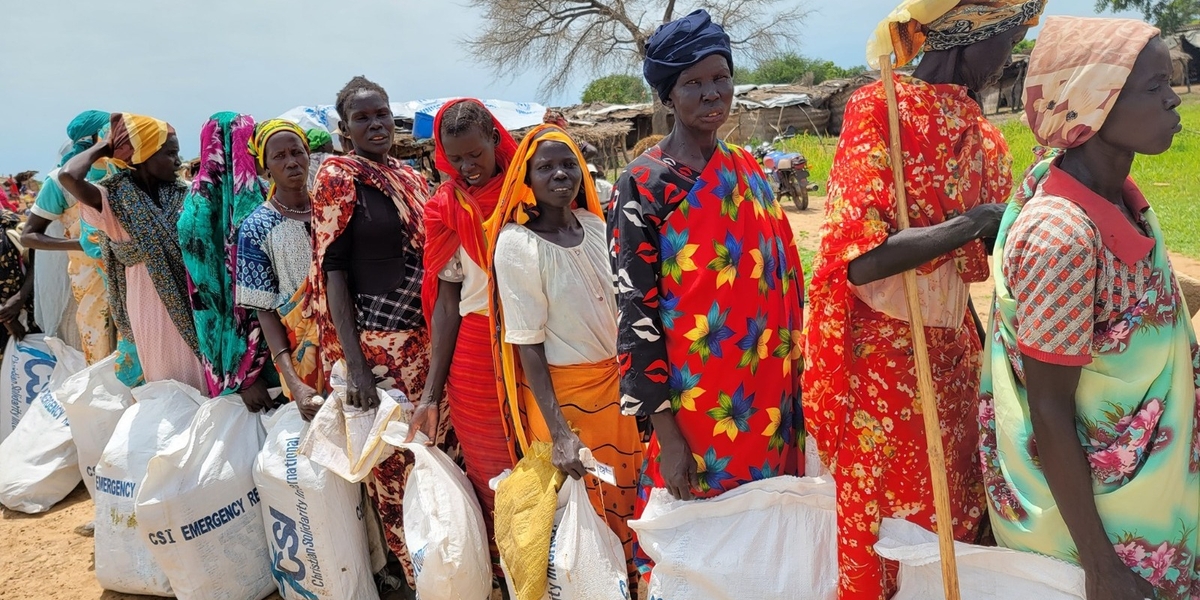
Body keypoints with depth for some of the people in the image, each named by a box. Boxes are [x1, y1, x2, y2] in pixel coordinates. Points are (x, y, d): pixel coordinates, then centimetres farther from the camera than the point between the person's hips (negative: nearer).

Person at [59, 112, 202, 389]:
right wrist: (101, 148, -12)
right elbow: (68, 177, -29)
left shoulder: (178, 193, 5)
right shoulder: (116, 197, -11)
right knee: (171, 381, 5)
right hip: (152, 304, -5)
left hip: (189, 298, 5)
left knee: (199, 374, 12)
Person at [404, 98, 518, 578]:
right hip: (475, 350, 1)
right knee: (489, 473, 8)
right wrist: (431, 393, 1)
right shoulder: (446, 209, 3)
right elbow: (447, 301, 3)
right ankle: (502, 573, 29)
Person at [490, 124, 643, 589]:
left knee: (624, 492, 18)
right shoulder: (516, 244, -16)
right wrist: (557, 432, -19)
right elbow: (527, 344, -16)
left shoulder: (595, 225, 0)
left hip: (615, 380, 6)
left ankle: (627, 583, 39)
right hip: (561, 391, -5)